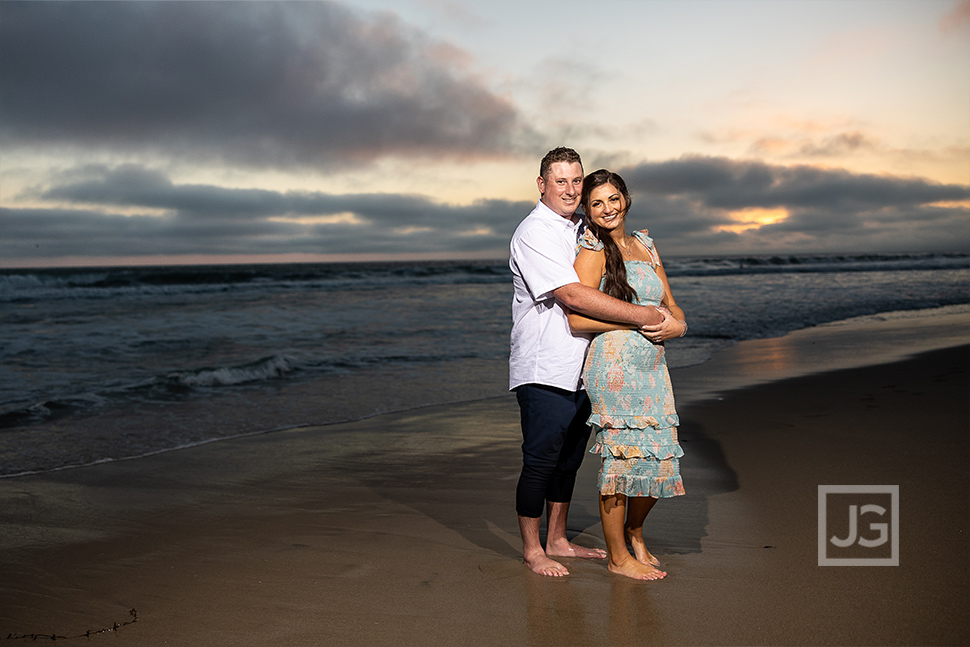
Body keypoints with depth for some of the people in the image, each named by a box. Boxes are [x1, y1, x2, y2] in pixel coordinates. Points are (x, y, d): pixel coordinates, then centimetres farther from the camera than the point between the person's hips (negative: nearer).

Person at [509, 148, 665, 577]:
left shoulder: (582, 229, 14)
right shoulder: (533, 233, -14)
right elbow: (573, 297, -24)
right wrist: (642, 315, -22)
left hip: (579, 368, 8)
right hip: (543, 370, -8)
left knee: (569, 459, 15)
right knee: (541, 461, -1)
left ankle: (557, 541, 28)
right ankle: (532, 550, 13)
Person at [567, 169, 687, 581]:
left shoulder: (645, 246, 17)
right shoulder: (593, 252, -5)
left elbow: (670, 305, 19)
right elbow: (577, 318, -13)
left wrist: (677, 324, -4)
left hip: (652, 366, 7)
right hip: (613, 366, -7)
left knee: (659, 459, 9)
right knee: (621, 457, -2)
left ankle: (634, 534, 35)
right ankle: (617, 556, 14)